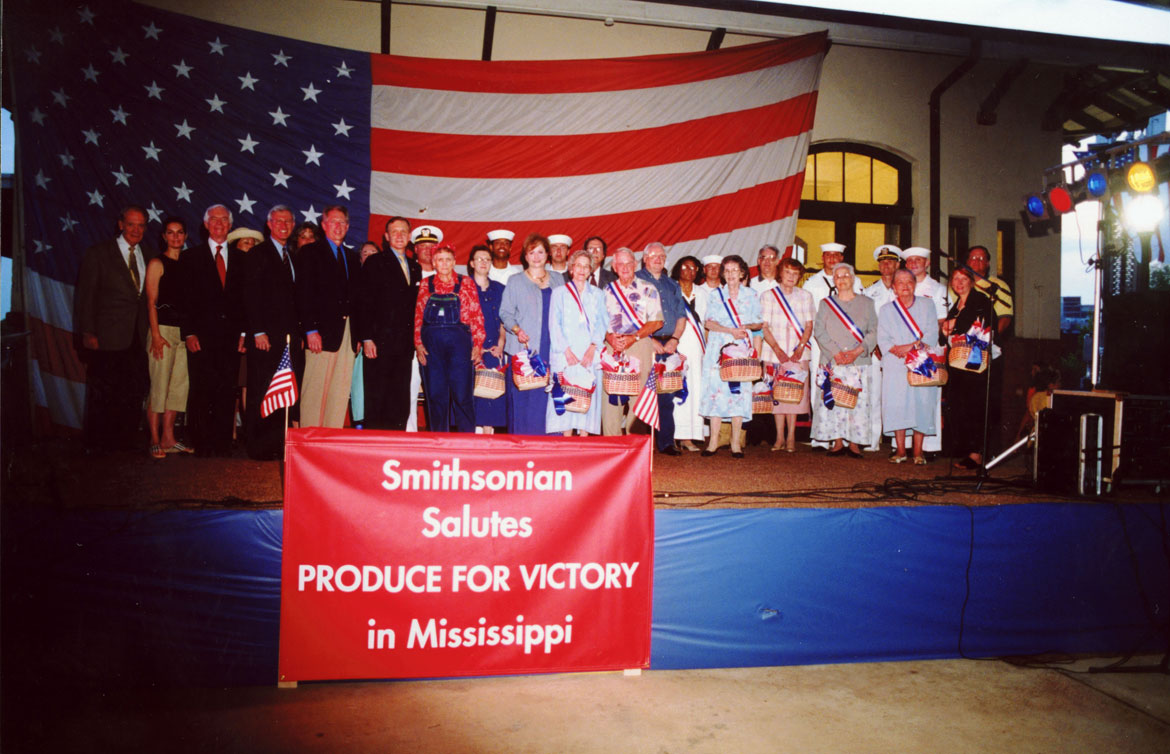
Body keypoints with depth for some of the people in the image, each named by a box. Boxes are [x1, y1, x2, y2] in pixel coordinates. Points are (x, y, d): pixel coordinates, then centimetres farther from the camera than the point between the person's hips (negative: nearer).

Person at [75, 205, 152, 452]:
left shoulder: (148, 255, 12)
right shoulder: (98, 254, 0)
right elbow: (84, 295, -3)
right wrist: (87, 333, -9)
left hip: (138, 338, 4)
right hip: (107, 338, -4)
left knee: (134, 393, 6)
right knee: (102, 395, 2)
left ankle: (126, 442, 17)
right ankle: (97, 446, 13)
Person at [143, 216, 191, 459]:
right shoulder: (157, 263, 0)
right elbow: (151, 301, -5)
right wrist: (155, 334, -13)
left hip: (184, 331, 5)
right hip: (163, 329, -5)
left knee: (179, 385, 5)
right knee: (159, 386, -5)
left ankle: (168, 438, 12)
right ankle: (155, 441, 1)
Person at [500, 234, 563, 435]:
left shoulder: (558, 279, 16)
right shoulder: (515, 281, 9)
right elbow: (505, 312, 5)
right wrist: (517, 330, -14)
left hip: (552, 348, 2)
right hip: (525, 348, -2)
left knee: (550, 396, -3)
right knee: (524, 398, -6)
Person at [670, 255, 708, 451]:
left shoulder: (702, 293, 18)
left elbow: (705, 322, 19)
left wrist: (706, 346, 10)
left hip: (696, 346, 4)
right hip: (676, 345, -4)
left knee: (695, 388, -2)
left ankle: (689, 437, 0)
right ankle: (671, 435, -6)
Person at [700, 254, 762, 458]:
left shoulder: (752, 296, 11)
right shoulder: (715, 296, 11)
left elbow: (760, 323, 9)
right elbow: (709, 323, 1)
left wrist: (747, 326, -12)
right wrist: (731, 330, -14)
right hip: (718, 349, 0)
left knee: (739, 392, -4)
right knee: (716, 390, -5)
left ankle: (735, 442, 3)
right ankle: (714, 440, 1)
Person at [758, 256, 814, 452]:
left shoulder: (805, 296, 11)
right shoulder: (767, 296, 5)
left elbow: (809, 326, 7)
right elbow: (764, 326, -1)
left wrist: (801, 347, -9)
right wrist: (777, 349, -13)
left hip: (798, 353, 1)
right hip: (774, 352, -1)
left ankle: (791, 437, 3)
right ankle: (780, 437, 7)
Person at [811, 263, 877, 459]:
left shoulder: (867, 303, 11)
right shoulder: (826, 303, 13)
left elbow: (873, 331, 4)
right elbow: (819, 331, 2)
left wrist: (858, 351, -12)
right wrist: (835, 352, -12)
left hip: (859, 361, -1)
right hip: (832, 361, 1)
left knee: (858, 400, -5)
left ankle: (854, 442, 2)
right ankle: (838, 442, 3)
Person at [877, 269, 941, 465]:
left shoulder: (927, 305, 12)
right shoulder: (886, 310, 13)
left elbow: (932, 333, 1)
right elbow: (883, 339, 4)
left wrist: (912, 346, -14)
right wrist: (895, 349, -15)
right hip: (896, 366, 0)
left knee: (921, 405, -4)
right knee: (897, 405, -6)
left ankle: (918, 451, 2)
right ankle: (900, 450, 1)